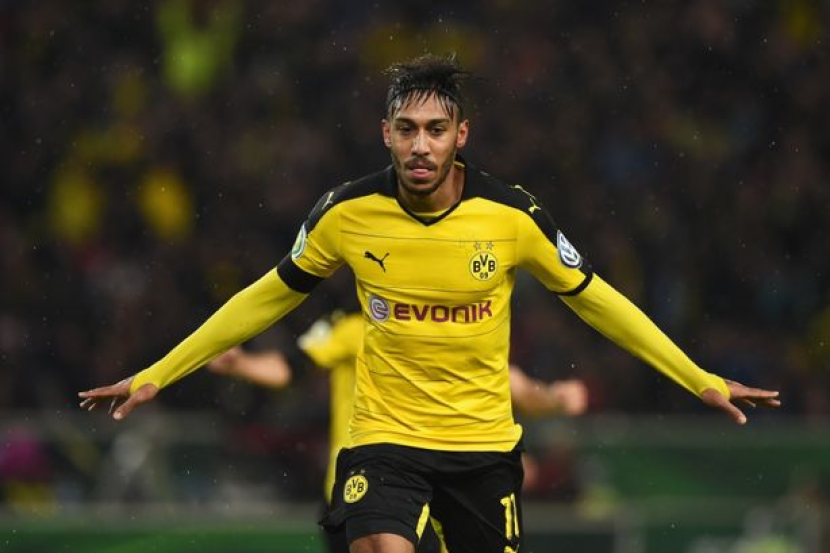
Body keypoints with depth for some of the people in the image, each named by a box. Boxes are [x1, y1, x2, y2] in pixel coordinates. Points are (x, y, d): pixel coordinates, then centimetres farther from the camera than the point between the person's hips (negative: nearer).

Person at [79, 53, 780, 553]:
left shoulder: (513, 215, -9)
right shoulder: (347, 213, -8)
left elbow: (595, 299, 4)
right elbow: (267, 299, 6)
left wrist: (701, 380, 3)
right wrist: (155, 376, 5)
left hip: (485, 444, 1)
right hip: (384, 436, -1)